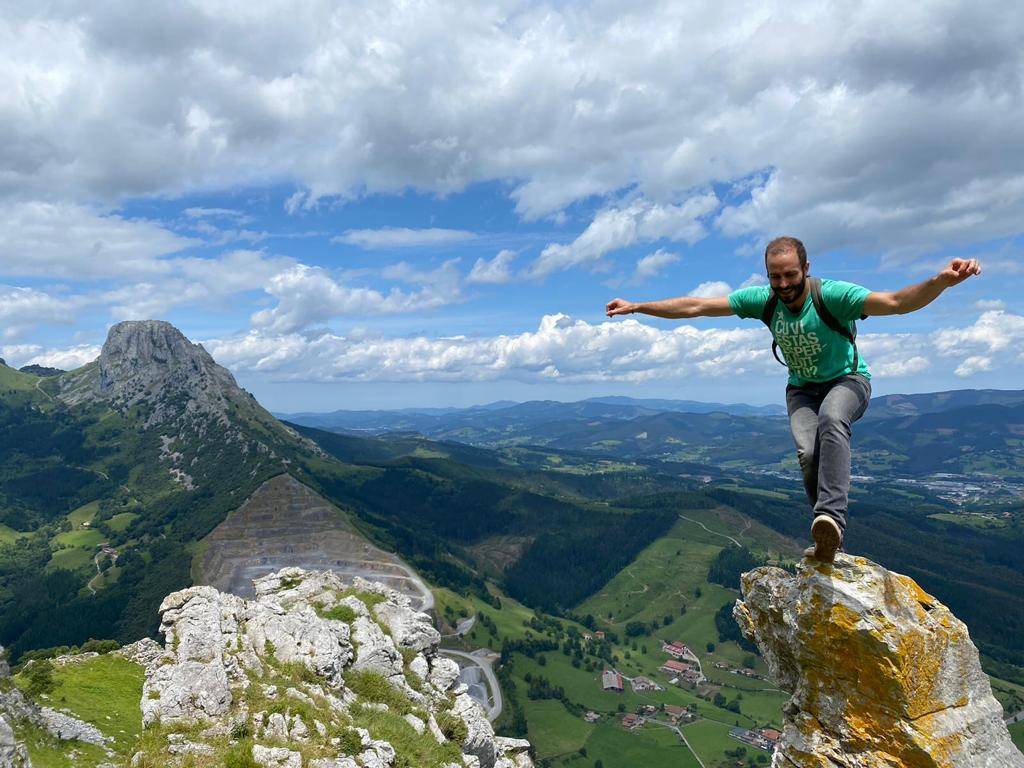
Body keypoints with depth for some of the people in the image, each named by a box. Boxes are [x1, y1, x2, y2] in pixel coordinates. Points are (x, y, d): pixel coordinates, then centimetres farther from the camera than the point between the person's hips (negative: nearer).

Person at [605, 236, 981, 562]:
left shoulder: (831, 295, -26)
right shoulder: (763, 299, -13)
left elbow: (896, 302, -39)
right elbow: (695, 306, -10)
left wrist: (941, 281, -60)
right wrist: (635, 307, -11)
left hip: (847, 380, -3)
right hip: (802, 388, 4)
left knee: (832, 419, -39)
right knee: (807, 453, -24)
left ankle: (831, 517, -51)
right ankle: (828, 541, -13)